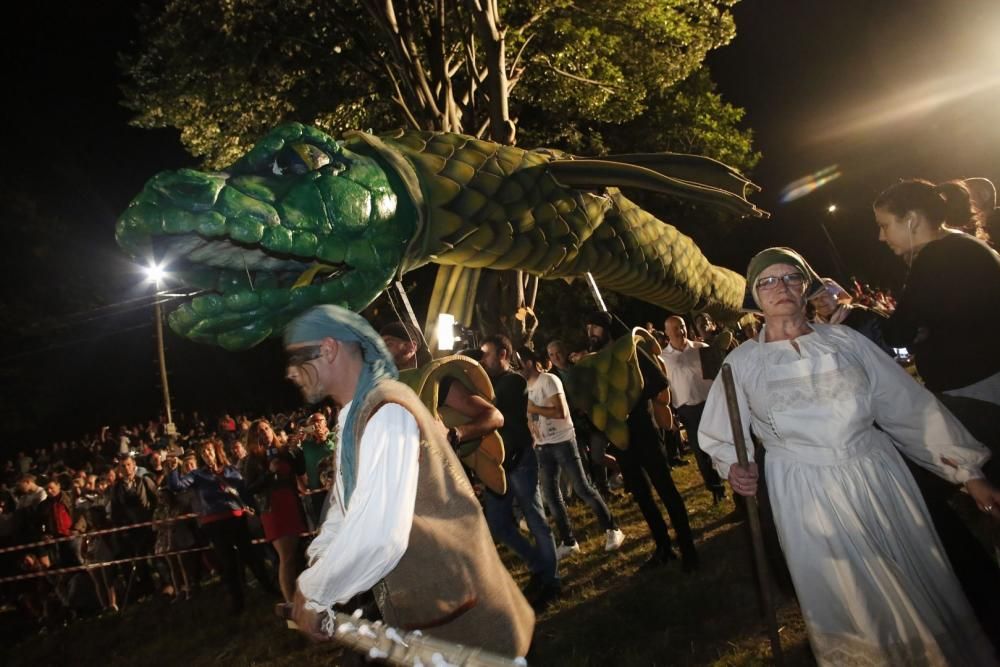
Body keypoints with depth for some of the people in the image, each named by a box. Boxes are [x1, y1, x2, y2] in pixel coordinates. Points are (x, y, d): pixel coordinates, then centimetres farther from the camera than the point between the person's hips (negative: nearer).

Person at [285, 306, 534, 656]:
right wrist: (316, 565, 2)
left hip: (449, 612, -9)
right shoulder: (357, 414, 7)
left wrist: (313, 594, -18)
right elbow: (349, 501, 17)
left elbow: (378, 536, -34)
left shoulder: (385, 413, -25)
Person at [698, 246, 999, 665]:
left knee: (920, 601, 13)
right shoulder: (742, 362, -2)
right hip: (805, 495, -1)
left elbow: (911, 407, 3)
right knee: (849, 612, 8)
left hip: (880, 481, 2)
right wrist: (733, 467, -15)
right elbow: (720, 436, 6)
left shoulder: (845, 340, 1)